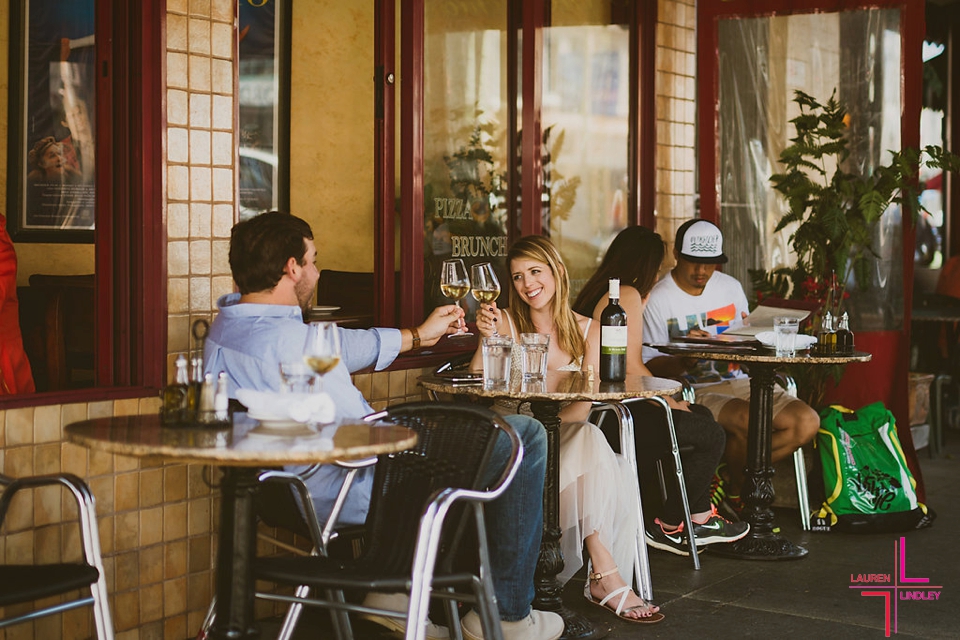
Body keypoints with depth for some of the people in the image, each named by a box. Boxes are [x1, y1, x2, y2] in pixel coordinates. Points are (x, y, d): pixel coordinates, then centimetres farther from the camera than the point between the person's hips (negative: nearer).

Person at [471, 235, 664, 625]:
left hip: (567, 441, 3)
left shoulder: (587, 330, 7)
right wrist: (486, 339, -24)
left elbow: (582, 408, -4)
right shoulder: (507, 324, 2)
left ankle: (601, 580, -26)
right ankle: (606, 576, -32)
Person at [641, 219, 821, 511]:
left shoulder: (730, 286, 14)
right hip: (693, 390, -6)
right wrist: (686, 359, -27)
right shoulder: (658, 300, -4)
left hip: (738, 381, 6)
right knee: (750, 420, -35)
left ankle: (727, 476, -2)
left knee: (807, 422, -15)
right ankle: (733, 487, -3)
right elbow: (649, 365, -8)